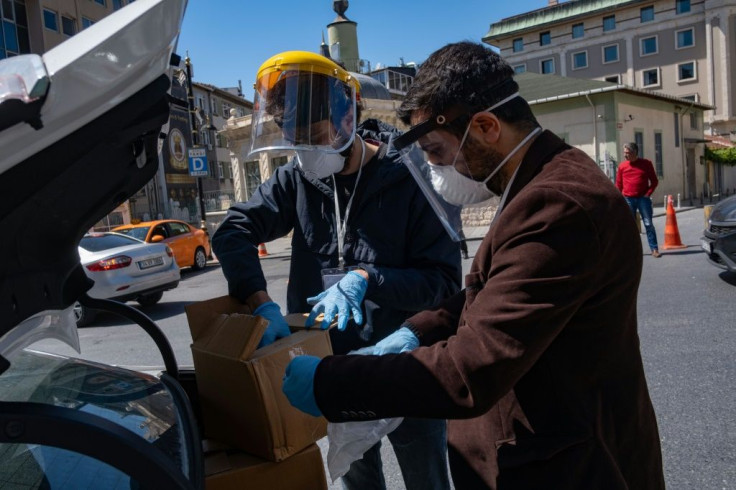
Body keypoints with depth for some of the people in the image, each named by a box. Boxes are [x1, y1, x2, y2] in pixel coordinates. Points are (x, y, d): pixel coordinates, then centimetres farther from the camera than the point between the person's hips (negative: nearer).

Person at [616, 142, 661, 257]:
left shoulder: (646, 163, 2)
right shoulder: (622, 166, 4)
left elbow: (654, 181, 5)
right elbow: (619, 184, 8)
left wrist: (648, 194, -6)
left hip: (643, 198, -1)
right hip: (628, 199, 1)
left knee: (648, 224, -2)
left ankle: (654, 249, 1)